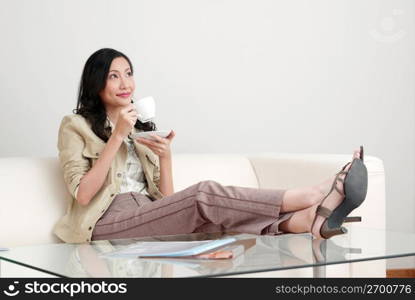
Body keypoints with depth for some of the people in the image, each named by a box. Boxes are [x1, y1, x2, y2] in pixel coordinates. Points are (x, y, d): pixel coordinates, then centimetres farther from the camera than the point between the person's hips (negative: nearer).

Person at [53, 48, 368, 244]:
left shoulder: (142, 129, 24)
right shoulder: (76, 127, 7)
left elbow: (166, 199, 14)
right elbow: (82, 194, -10)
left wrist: (165, 155, -5)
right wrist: (118, 136, -12)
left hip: (149, 216, 5)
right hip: (109, 222, -5)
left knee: (205, 206, -26)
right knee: (205, 195, -27)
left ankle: (311, 219, -45)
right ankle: (312, 195, -32)